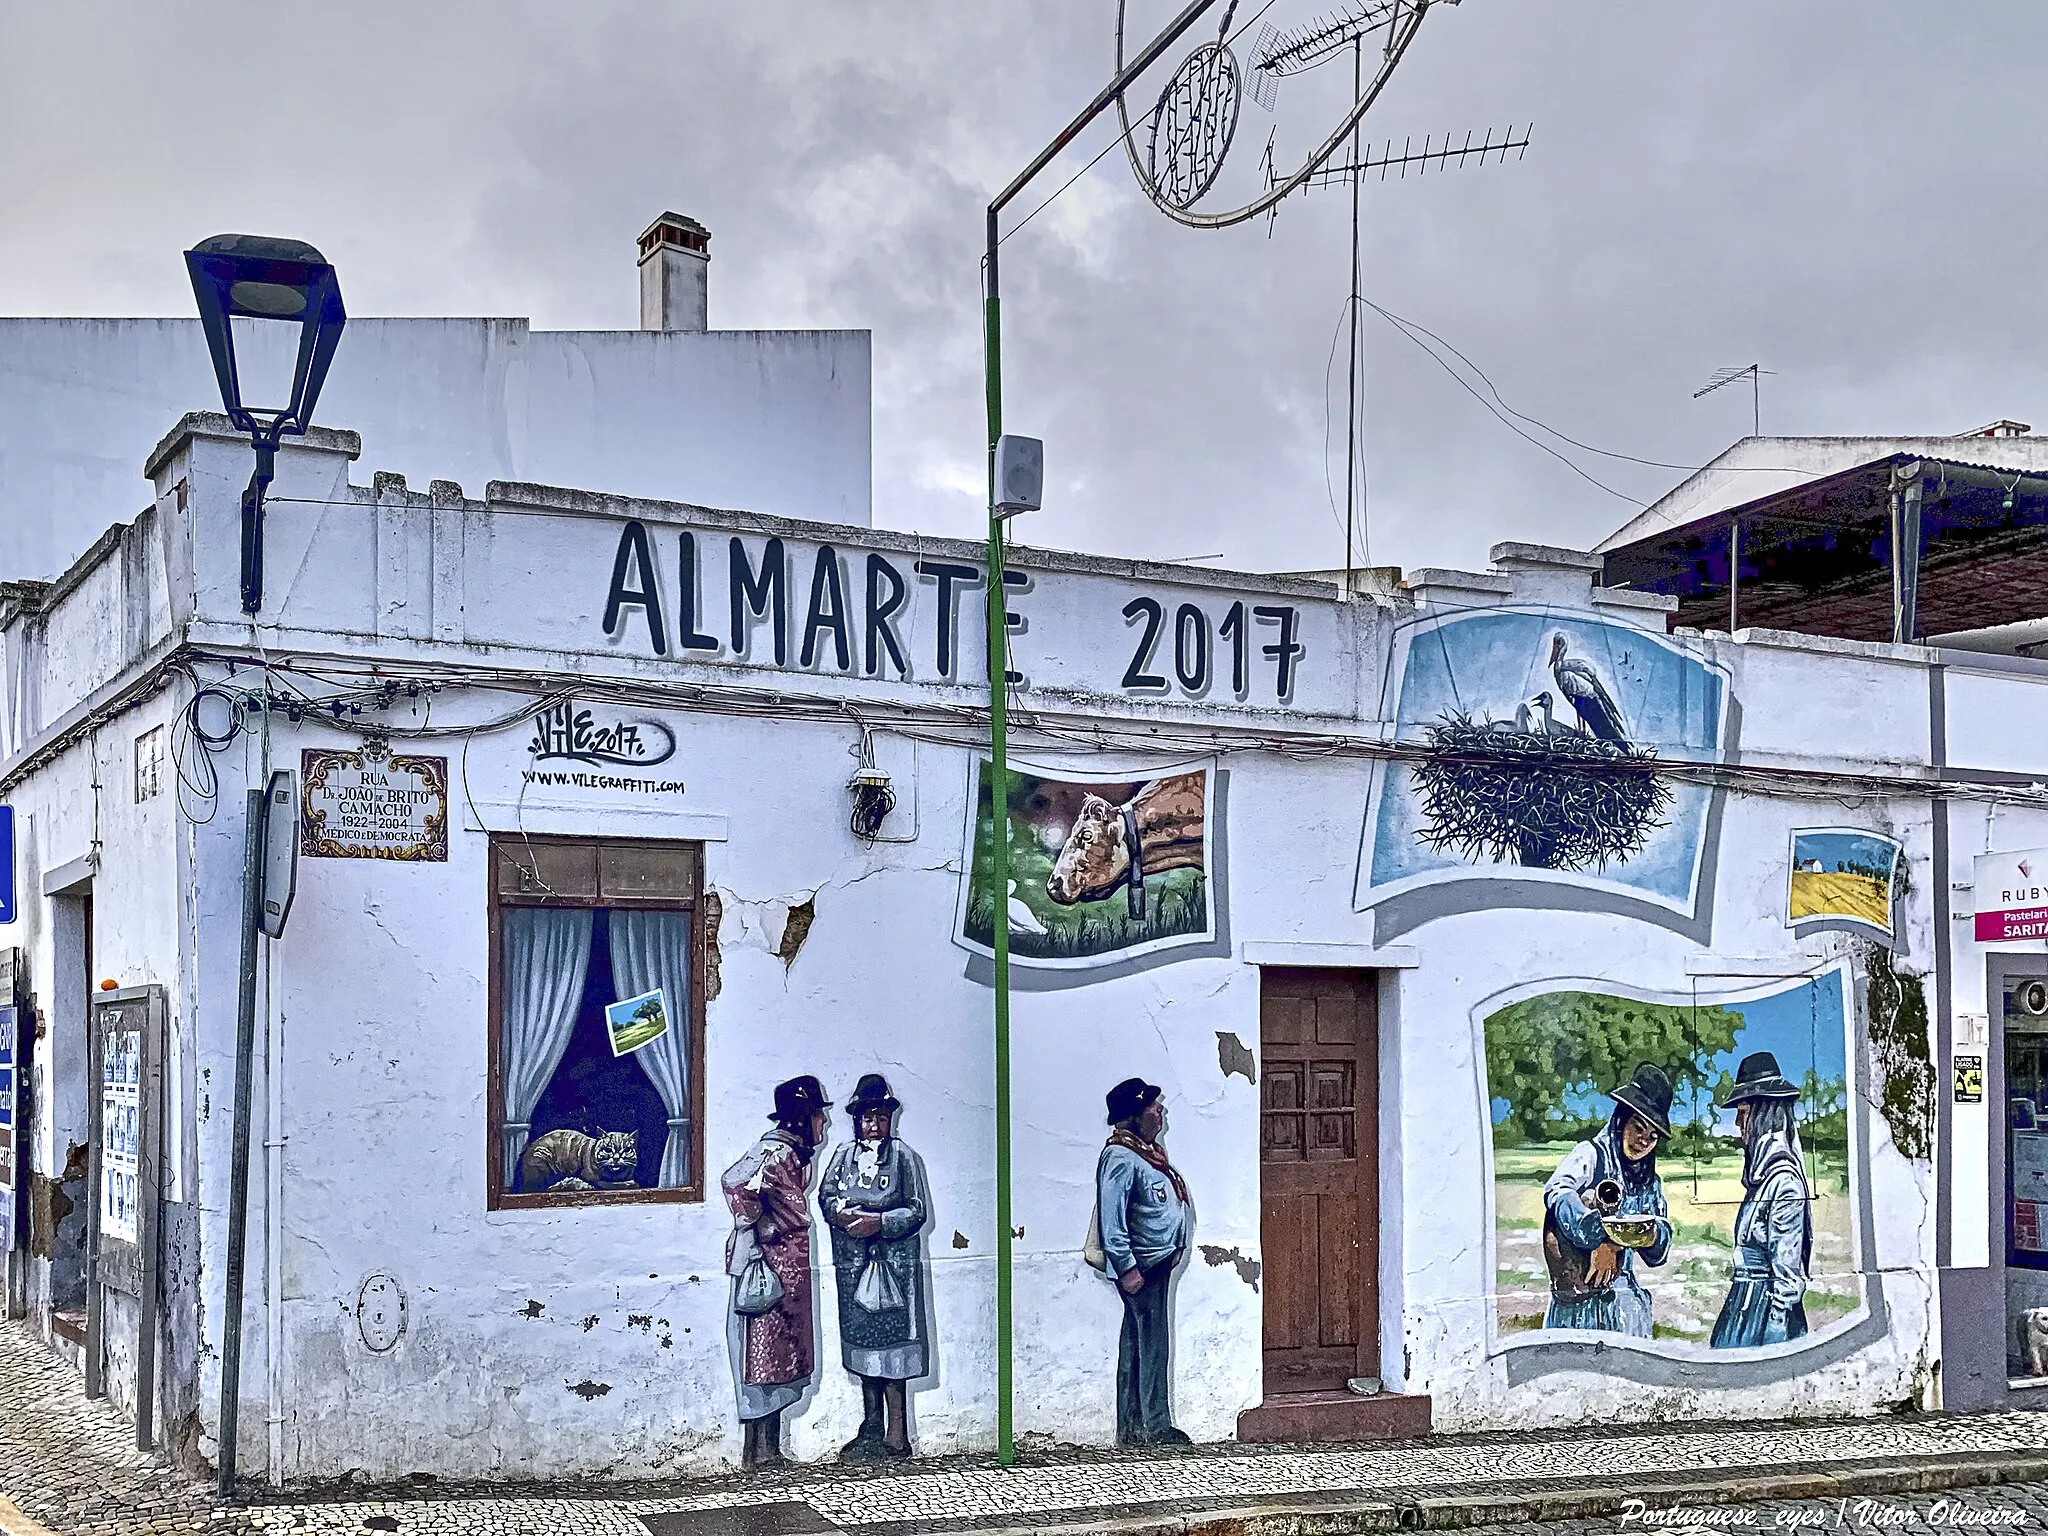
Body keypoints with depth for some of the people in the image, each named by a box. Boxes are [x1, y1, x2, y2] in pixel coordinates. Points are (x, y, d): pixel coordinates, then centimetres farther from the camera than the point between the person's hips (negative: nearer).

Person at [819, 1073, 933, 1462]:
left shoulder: (904, 1157, -3)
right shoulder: (844, 1154, 9)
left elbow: (918, 1211, -6)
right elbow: (825, 1195, 12)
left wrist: (880, 1222, -18)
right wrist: (841, 1215, -10)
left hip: (893, 1264, -5)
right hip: (852, 1265, 5)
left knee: (891, 1341, -6)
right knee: (861, 1341, 10)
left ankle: (897, 1435, -3)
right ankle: (871, 1427, 20)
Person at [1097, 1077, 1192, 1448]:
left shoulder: (1147, 1152, 14)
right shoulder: (1121, 1158, -17)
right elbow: (1112, 1219, -21)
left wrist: (1173, 1251, 22)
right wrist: (1127, 1268, -23)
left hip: (1158, 1262, 10)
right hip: (1142, 1266, -10)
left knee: (1136, 1346, 13)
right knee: (1152, 1346, -5)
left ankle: (1131, 1429, 18)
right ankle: (1156, 1427, 2)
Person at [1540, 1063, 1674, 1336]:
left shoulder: (1649, 1182, 20)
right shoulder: (1591, 1155, 1)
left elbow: (1658, 1255, 17)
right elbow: (1557, 1192, -20)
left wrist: (1653, 1235, -6)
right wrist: (1599, 1241, -26)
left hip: (1623, 1295, 5)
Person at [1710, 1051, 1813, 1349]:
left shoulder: (1783, 1177, -14)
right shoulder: (1761, 1171, 13)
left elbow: (1787, 1265, -16)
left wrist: (1777, 1323, -17)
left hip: (1766, 1308, -9)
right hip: (1745, 1303, 9)